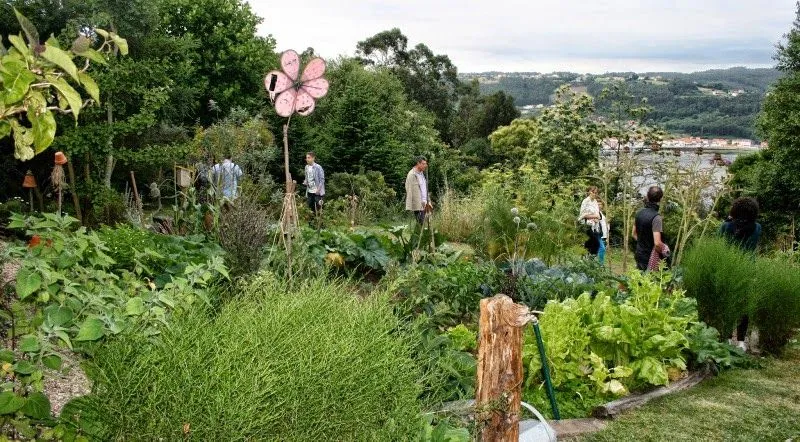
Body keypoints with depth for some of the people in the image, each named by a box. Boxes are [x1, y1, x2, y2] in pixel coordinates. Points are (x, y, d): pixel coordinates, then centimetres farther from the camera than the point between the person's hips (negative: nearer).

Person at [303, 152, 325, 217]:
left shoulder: (318, 167, -13)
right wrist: (305, 182, -3)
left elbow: (322, 179, -11)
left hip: (317, 191, -7)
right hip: (309, 191, 7)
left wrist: (319, 189, -19)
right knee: (310, 205, 11)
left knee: (318, 206, -9)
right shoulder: (306, 167, 7)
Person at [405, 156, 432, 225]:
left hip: (423, 204, 8)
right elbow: (409, 191, -15)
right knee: (418, 225, -9)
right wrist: (410, 207, -20)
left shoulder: (421, 174, 16)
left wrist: (428, 201, 14)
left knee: (422, 224, 8)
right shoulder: (412, 175, -11)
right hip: (417, 205, -8)